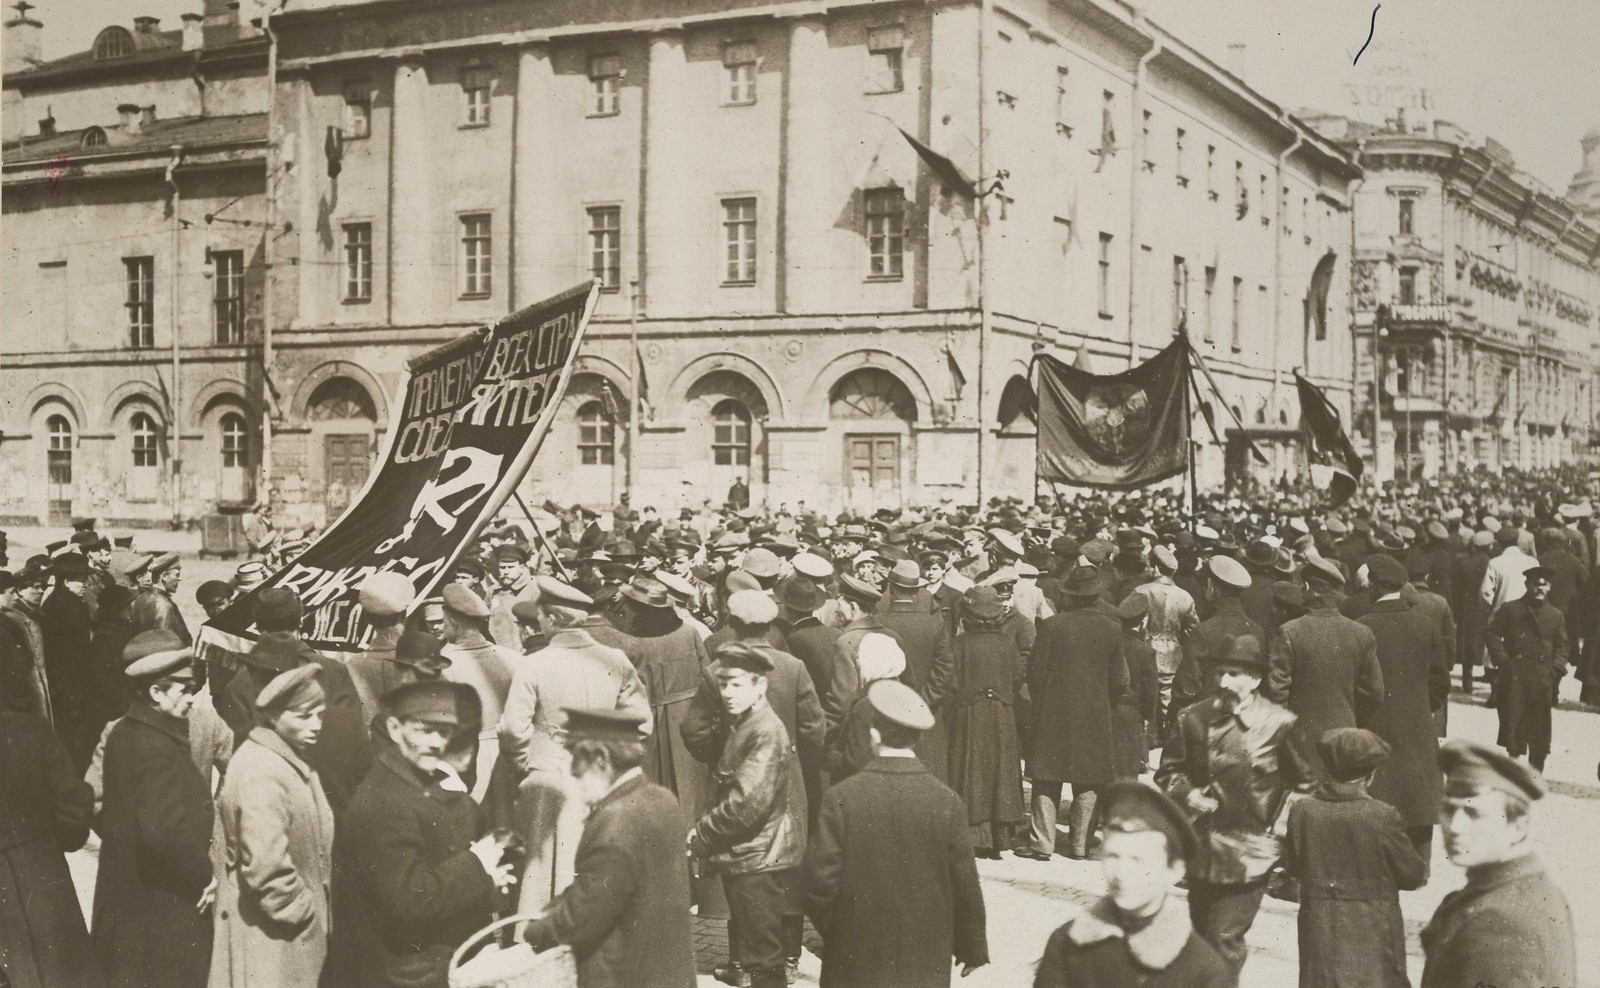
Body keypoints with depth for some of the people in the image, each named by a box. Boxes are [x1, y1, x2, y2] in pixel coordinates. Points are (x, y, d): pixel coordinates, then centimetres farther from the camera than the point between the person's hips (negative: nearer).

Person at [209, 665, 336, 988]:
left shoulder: (283, 760, 9)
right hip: (270, 935, -10)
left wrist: (310, 914, 14)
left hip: (289, 928, 10)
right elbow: (266, 868, -29)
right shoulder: (263, 774, -23)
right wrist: (305, 915, -17)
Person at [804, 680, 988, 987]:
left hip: (856, 959, 0)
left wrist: (833, 933, 8)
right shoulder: (947, 802, -9)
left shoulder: (841, 798, -11)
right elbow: (965, 883, -3)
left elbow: (821, 881, -10)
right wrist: (972, 948, 11)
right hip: (926, 960, 1)